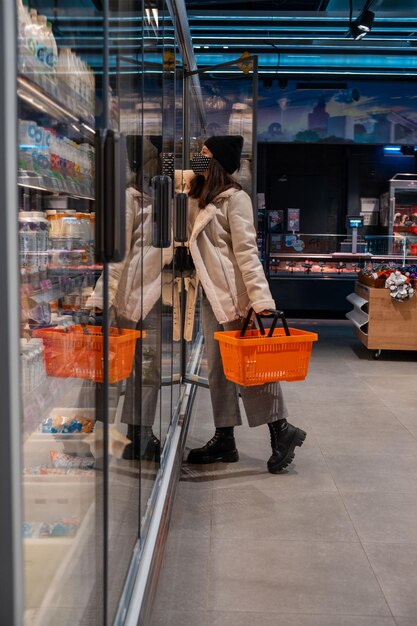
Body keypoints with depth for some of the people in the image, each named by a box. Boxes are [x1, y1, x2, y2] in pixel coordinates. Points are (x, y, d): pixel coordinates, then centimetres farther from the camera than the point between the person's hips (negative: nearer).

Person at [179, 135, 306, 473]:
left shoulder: (235, 198, -8)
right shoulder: (200, 197, 16)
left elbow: (246, 250, -15)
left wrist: (259, 296, -21)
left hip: (234, 293, -9)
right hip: (212, 294, 9)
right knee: (218, 367, 9)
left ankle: (281, 430, 7)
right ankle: (225, 439, 15)